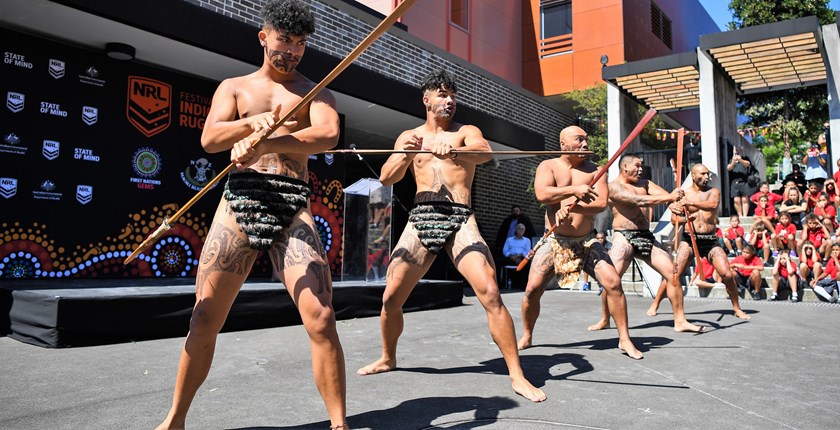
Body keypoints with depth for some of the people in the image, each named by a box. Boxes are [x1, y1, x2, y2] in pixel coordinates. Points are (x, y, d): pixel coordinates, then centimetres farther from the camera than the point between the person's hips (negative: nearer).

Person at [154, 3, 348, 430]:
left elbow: (328, 135, -7)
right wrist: (255, 122, -17)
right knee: (204, 321, 4)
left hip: (292, 209, -1)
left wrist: (265, 142, -19)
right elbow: (210, 138, 2)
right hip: (238, 201, 1)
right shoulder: (233, 87, 19)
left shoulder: (315, 92, 16)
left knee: (321, 319, -13)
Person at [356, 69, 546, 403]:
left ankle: (517, 376, -6)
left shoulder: (466, 132, 8)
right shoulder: (408, 136, 16)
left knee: (490, 293, -17)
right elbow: (386, 178, 4)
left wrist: (454, 151, -37)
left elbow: (486, 152, -16)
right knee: (391, 297, 5)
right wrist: (405, 155, -16)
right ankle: (388, 359, 31)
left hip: (460, 220, -2)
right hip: (420, 219, 3)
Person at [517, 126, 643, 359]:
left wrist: (570, 206, -26)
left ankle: (625, 339, 4)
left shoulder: (595, 170, 4)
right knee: (533, 289, -7)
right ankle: (526, 337, 17)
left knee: (613, 282, -12)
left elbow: (601, 204, -12)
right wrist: (573, 190, -23)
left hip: (587, 242, 1)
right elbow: (541, 194, -18)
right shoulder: (548, 166, 1)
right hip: (554, 241, -1)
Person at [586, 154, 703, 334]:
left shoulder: (644, 183, 18)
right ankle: (604, 320, 4)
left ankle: (680, 321, 9)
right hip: (624, 237, -7)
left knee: (673, 273, 0)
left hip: (646, 237, 7)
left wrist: (676, 199, -21)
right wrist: (669, 198, -25)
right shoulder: (614, 186, -5)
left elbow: (665, 194, 3)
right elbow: (638, 201, -19)